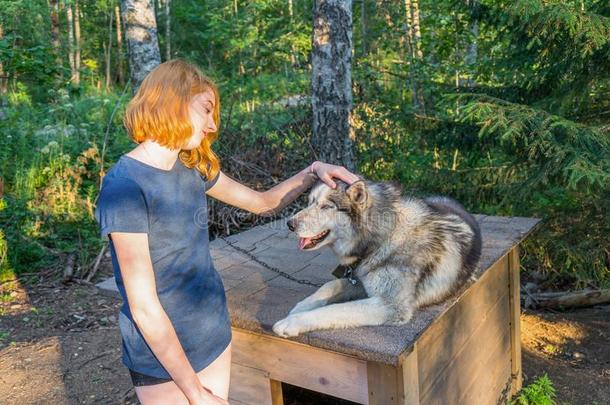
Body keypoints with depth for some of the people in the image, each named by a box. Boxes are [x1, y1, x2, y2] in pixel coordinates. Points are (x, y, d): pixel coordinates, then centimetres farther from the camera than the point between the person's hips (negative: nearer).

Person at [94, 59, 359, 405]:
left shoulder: (193, 166, 1)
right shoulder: (125, 187, -22)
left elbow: (262, 203, 14)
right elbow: (144, 307, -21)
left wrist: (312, 172, -1)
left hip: (215, 338, 7)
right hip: (164, 359, -6)